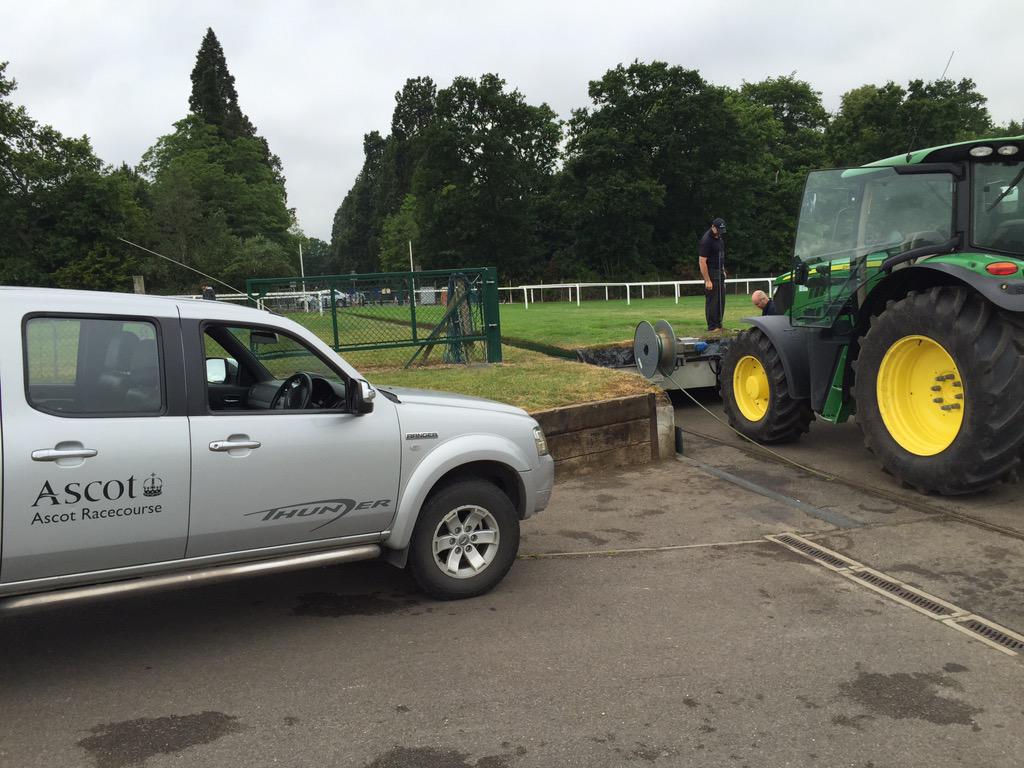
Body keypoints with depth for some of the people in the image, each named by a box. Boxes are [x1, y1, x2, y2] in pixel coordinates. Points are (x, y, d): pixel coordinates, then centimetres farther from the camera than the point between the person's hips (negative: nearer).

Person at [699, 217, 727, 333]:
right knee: (712, 300, -7)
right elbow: (702, 261, -21)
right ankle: (712, 327, -3)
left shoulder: (719, 237, 9)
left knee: (721, 299, 10)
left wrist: (723, 270, 19)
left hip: (719, 272, 9)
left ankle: (718, 325, 17)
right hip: (710, 272, -9)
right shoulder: (707, 240, -19)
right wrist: (707, 280, -22)